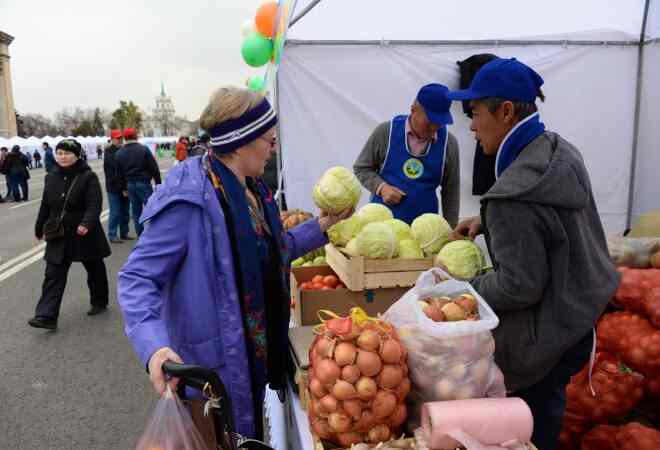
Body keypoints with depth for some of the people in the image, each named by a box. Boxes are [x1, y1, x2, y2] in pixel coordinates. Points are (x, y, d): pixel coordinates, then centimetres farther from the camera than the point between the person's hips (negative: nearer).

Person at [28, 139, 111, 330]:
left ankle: (99, 302, 34)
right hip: (58, 236, 4)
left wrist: (86, 223, -36)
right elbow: (45, 205, 15)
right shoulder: (51, 178, 6)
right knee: (53, 275, -3)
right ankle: (47, 316, -4)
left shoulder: (88, 177, -11)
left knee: (95, 270, 13)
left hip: (85, 235, -4)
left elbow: (95, 204, -21)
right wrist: (40, 228, 21)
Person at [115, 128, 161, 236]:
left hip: (130, 185, 5)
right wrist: (158, 183, -2)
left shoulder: (119, 153, 6)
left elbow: (120, 173, 10)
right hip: (143, 183, -5)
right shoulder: (143, 149, -9)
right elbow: (154, 168, -9)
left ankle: (141, 235, 15)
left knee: (136, 211, 11)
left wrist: (124, 187, 16)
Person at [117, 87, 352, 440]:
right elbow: (137, 278, -24)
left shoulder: (251, 188, 4)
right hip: (214, 364, -8)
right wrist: (154, 346, -40)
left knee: (251, 437, 26)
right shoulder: (190, 198, -24)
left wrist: (321, 225, 8)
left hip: (257, 354, 8)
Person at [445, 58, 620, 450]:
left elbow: (520, 286, -26)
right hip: (579, 311, 9)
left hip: (547, 335, -9)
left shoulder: (513, 192, -31)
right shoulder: (561, 151, -2)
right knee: (546, 410, 28)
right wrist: (487, 222, 7)